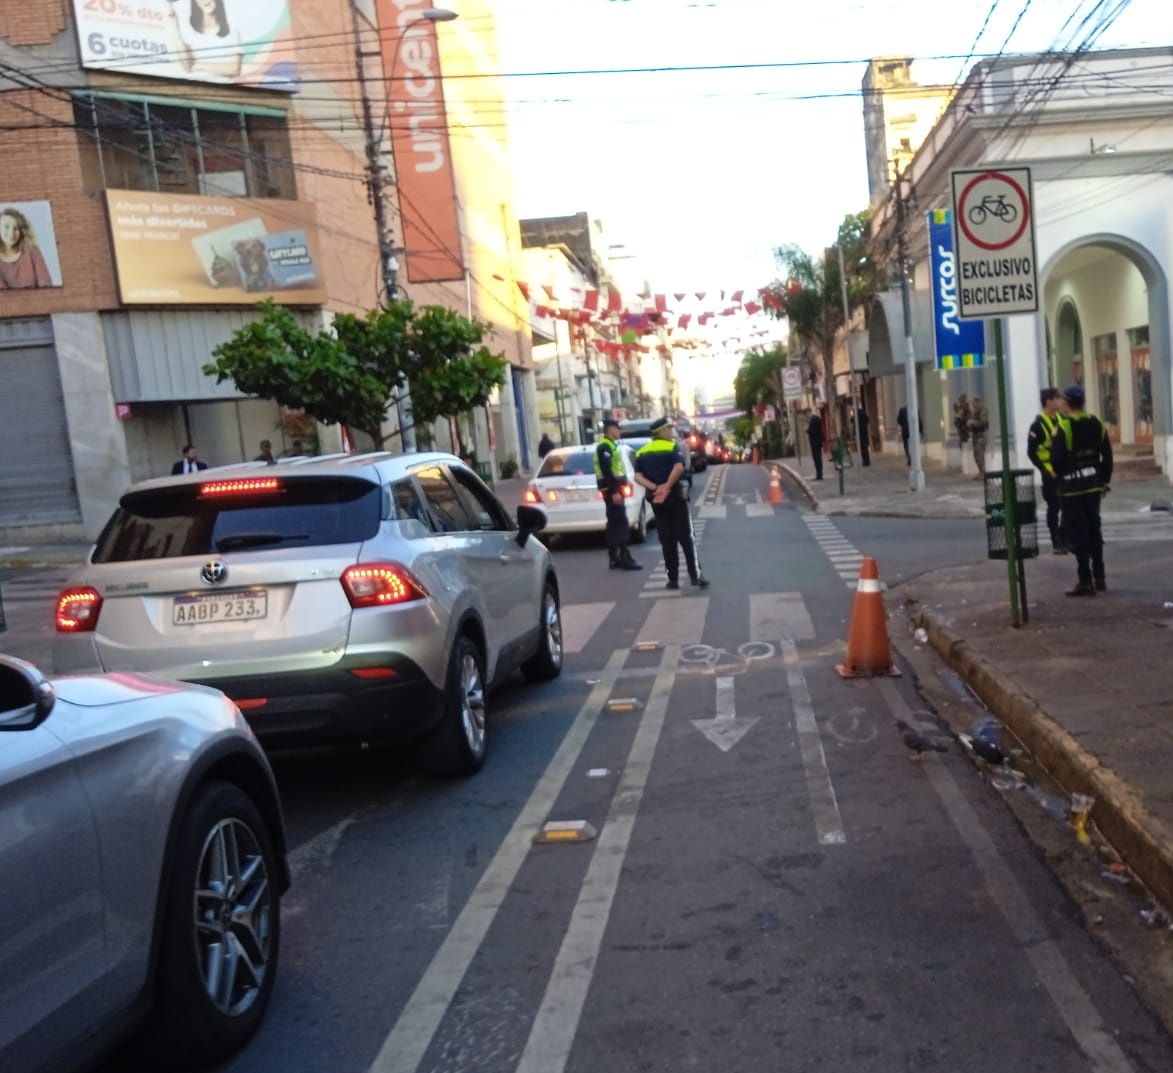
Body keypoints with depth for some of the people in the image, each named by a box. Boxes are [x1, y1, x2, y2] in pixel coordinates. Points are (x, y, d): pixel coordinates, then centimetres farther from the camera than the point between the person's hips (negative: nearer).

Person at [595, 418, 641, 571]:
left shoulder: (610, 445, 19)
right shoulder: (604, 446, -14)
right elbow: (606, 471, -21)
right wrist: (614, 491, -25)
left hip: (614, 488, 11)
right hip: (611, 489, -11)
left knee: (615, 523, 10)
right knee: (620, 523, -11)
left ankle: (614, 558, 13)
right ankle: (624, 558, -12)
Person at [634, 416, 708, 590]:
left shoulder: (642, 452, 10)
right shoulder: (672, 447, -5)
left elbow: (638, 477, -3)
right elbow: (679, 467, -24)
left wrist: (655, 488, -12)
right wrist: (667, 486, -20)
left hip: (656, 499, 4)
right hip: (674, 496, -4)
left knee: (667, 540, 8)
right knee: (686, 538, 1)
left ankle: (673, 579, 7)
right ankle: (695, 576, -2)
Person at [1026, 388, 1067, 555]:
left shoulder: (1061, 419, 9)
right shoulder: (1038, 425, -11)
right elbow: (1032, 452, -12)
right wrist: (1046, 470, -17)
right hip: (1051, 473, -6)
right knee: (1054, 507, 1)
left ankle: (1065, 538, 22)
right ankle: (1056, 542, 9)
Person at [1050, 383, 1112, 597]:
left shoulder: (1062, 427, -15)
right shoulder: (1097, 424, 4)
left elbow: (1056, 459, -17)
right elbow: (1107, 456, 8)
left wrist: (1059, 474, 4)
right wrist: (1104, 481, 16)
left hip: (1072, 488, -6)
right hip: (1093, 485, 6)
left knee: (1077, 535, -2)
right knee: (1094, 531, 16)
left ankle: (1085, 581, -3)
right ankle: (1099, 577, 21)